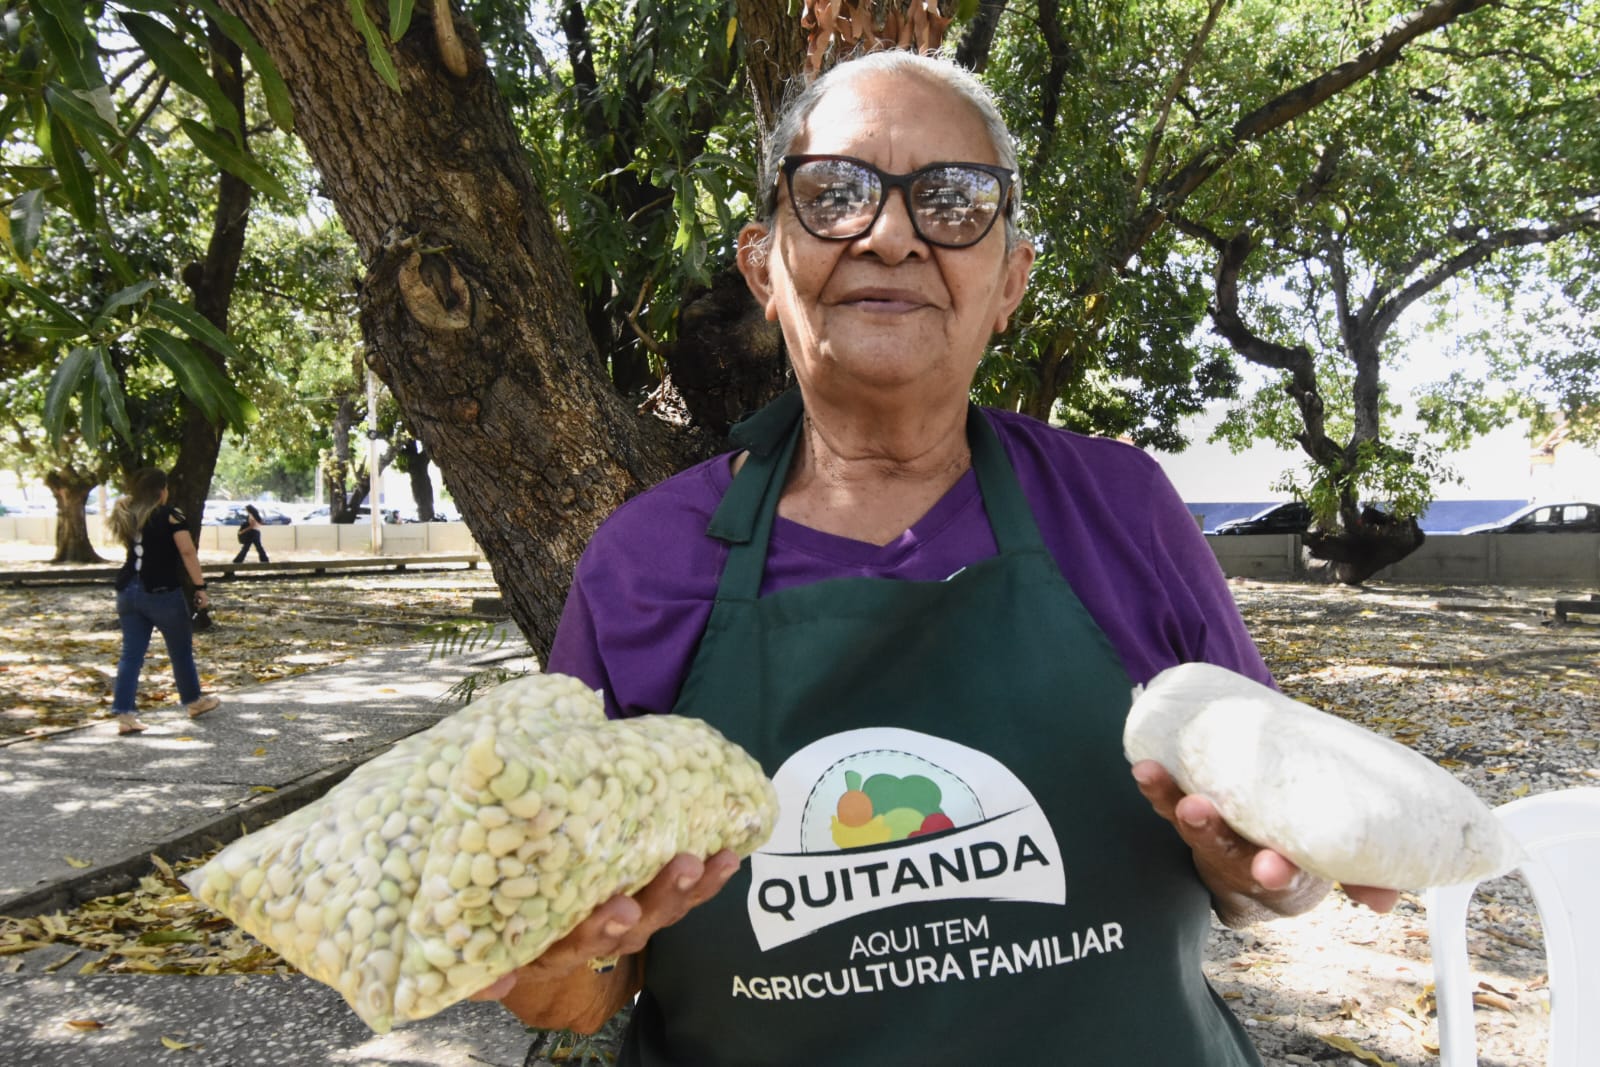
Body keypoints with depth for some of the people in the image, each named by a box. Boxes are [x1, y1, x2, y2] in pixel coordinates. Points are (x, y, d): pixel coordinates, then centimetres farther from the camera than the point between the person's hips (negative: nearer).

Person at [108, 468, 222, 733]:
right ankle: (194, 701, 27)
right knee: (181, 649, 12)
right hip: (161, 592, -6)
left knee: (131, 654, 5)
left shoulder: (127, 517, 10)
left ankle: (124, 713, -2)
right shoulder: (170, 516, -9)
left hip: (128, 590, 6)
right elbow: (188, 552, -15)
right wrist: (200, 587, -15)